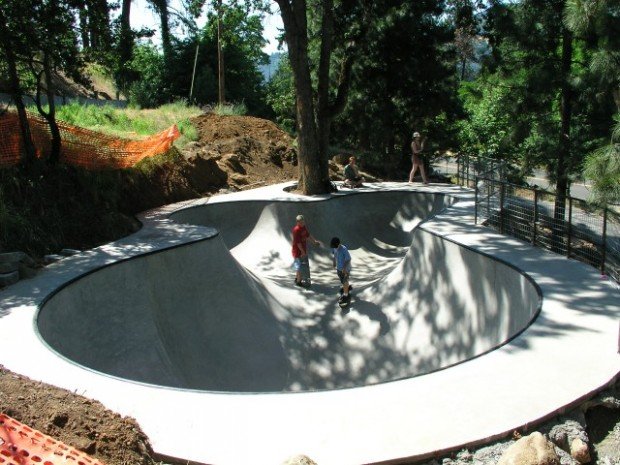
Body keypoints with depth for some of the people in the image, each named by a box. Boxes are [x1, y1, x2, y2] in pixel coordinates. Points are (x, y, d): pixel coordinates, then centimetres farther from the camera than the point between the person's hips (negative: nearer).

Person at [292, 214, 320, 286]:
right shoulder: (296, 230, -25)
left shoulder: (304, 227, 2)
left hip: (303, 250, 8)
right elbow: (298, 242, -25)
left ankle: (296, 278, 36)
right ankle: (298, 281, 15)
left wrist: (314, 241, 26)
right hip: (298, 251, -8)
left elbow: (308, 235, 19)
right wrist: (303, 252, -23)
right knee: (299, 266, 2)